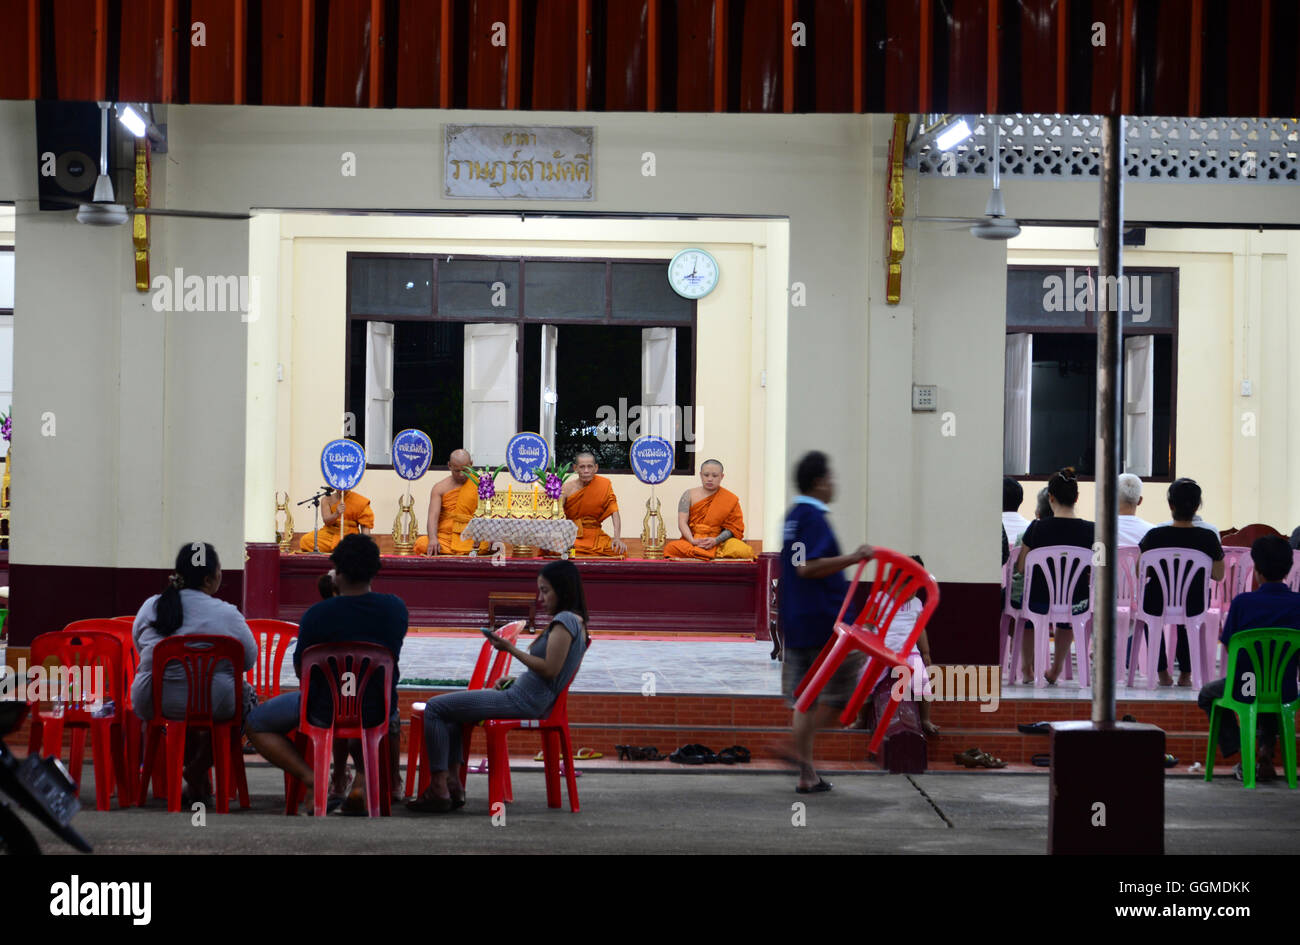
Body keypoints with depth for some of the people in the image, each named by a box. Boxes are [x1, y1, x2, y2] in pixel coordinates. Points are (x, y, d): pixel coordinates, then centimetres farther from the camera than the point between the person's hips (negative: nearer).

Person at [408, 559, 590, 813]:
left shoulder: (564, 621, -16)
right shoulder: (576, 623, 14)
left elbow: (550, 669, -23)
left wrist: (511, 649, -16)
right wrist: (515, 679, 14)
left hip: (524, 701, -11)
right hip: (533, 700, 11)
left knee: (434, 708, -7)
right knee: (450, 711, 27)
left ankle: (439, 790, -9)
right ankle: (453, 783, 17)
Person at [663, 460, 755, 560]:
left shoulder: (730, 499, 7)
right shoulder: (690, 495, 9)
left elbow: (732, 528, 2)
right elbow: (682, 522, 0)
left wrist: (716, 540, -16)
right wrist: (692, 540, -18)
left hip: (719, 542, -1)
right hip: (693, 540, 1)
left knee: (745, 552, -34)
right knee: (671, 548, -35)